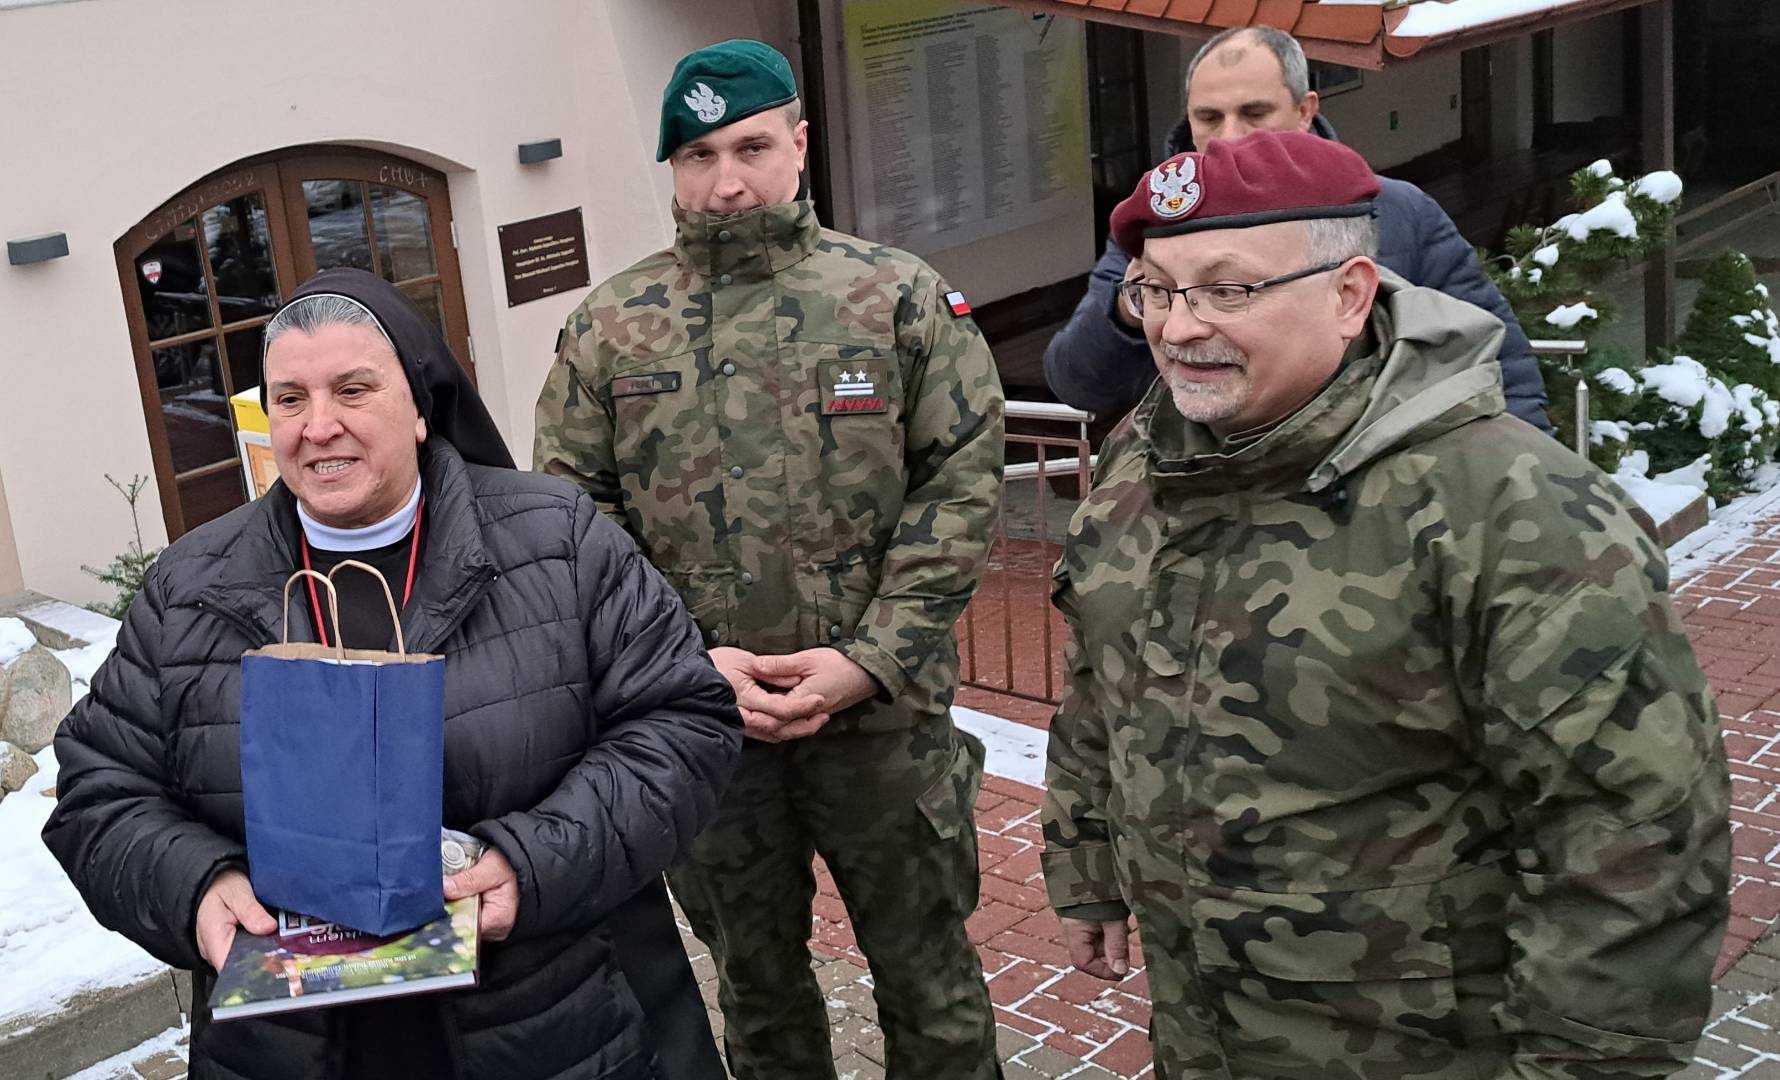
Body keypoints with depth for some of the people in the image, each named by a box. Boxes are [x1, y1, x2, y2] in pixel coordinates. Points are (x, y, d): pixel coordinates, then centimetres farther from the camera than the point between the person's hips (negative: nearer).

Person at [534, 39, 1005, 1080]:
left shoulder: (902, 296, -3)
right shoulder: (607, 328, 1)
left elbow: (962, 480, -6)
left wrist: (869, 660, -14)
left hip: (883, 715, -1)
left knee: (927, 973, 13)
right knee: (757, 982, 20)